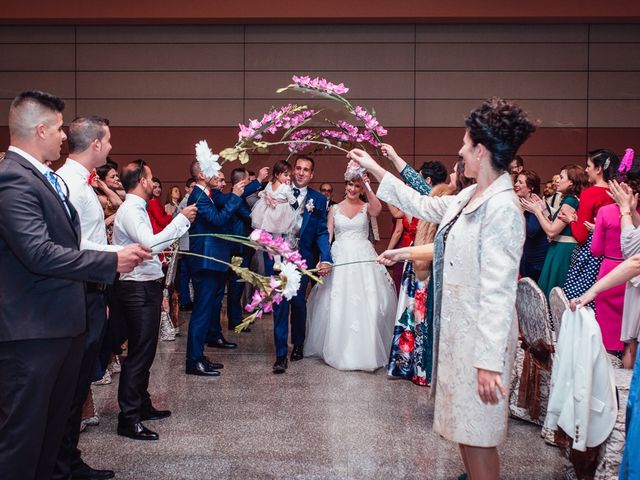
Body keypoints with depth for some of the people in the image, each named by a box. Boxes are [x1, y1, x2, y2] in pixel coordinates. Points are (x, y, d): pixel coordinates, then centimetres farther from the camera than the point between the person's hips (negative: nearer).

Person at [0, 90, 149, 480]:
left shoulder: (49, 177, 14)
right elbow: (39, 253, -25)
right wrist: (113, 262, -20)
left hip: (64, 323, 10)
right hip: (32, 330, -10)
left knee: (54, 424, 20)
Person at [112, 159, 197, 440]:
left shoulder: (136, 209, 15)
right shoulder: (130, 211, -16)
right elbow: (151, 244, -29)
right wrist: (182, 219, -22)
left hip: (145, 287, 11)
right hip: (138, 289, -11)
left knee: (145, 350, 18)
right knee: (139, 353, -6)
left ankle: (142, 405, 30)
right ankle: (128, 419, 1)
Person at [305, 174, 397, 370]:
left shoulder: (366, 207, 4)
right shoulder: (335, 208, 9)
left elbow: (378, 209, -20)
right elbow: (327, 235, 6)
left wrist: (367, 188, -28)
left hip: (363, 258, -1)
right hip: (339, 258, 1)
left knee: (366, 306, -2)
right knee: (337, 306, 3)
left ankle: (365, 350, 12)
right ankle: (339, 351, 18)